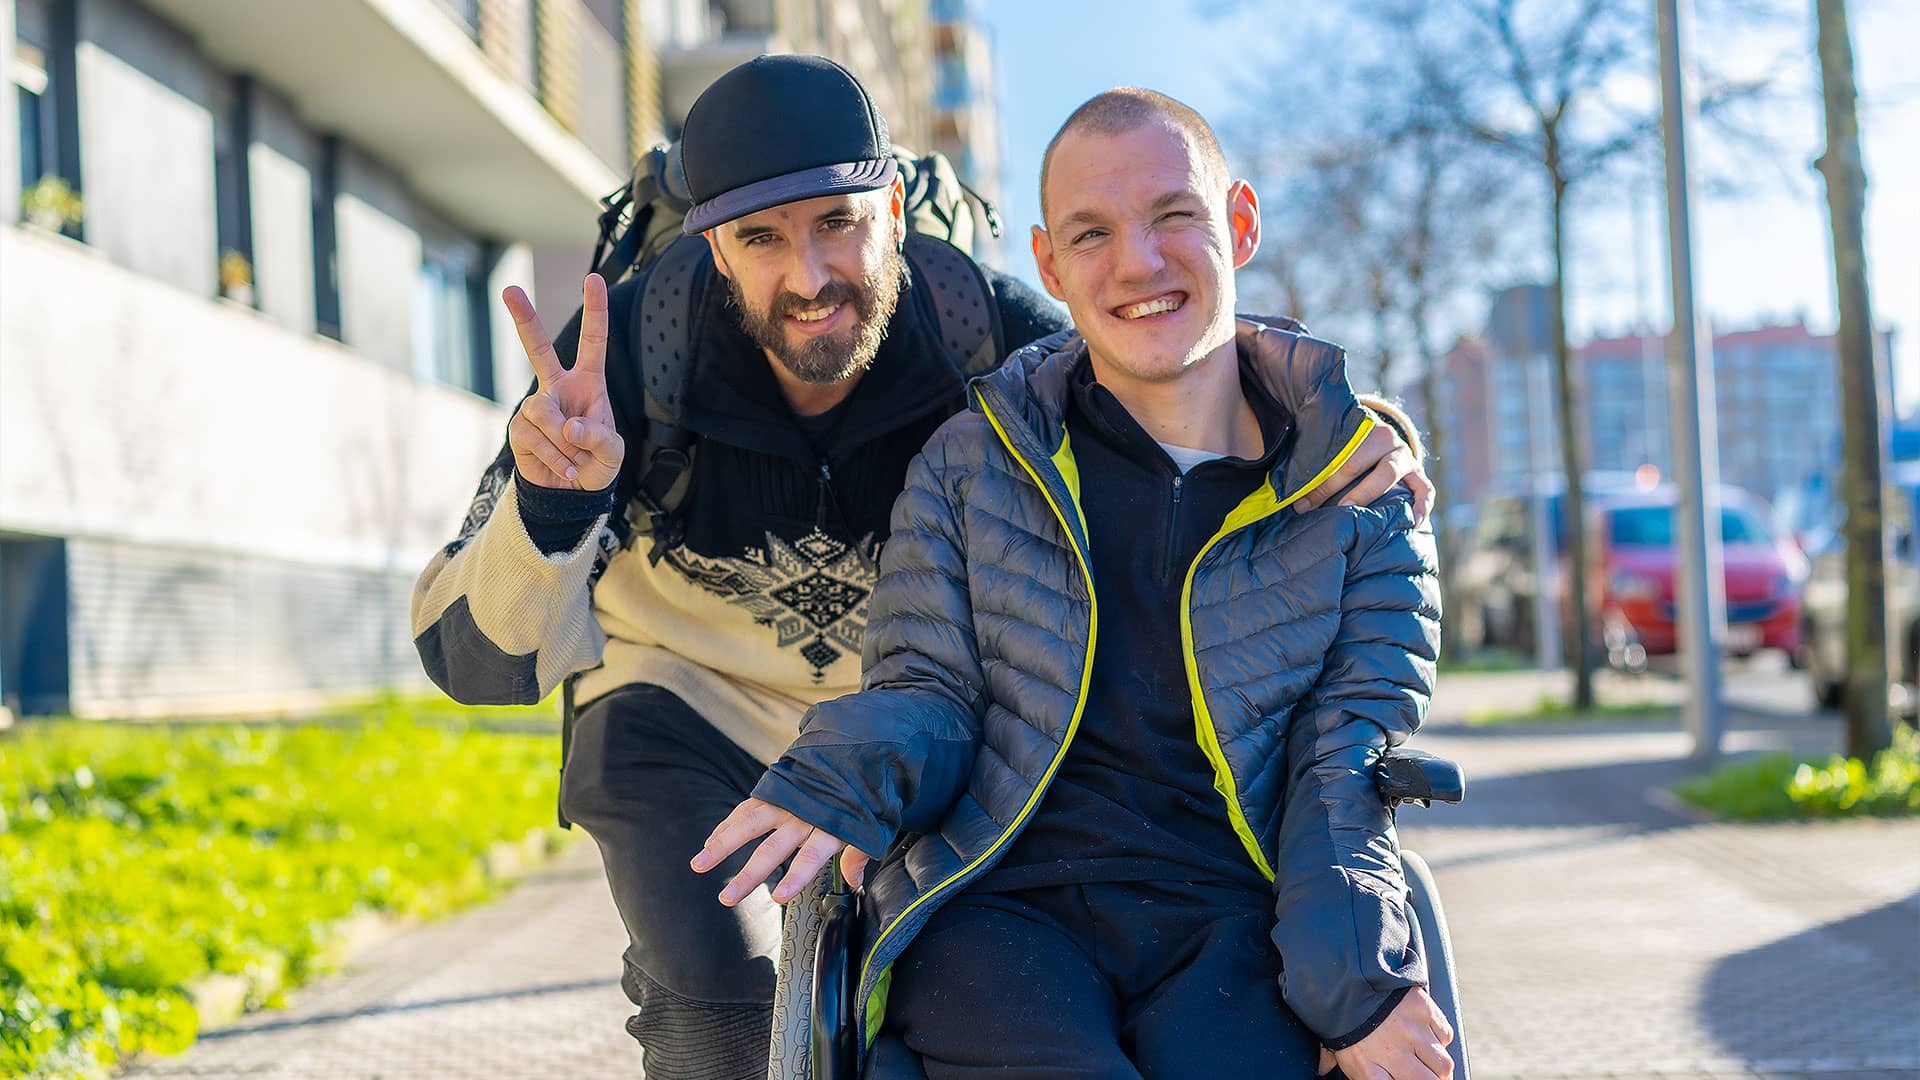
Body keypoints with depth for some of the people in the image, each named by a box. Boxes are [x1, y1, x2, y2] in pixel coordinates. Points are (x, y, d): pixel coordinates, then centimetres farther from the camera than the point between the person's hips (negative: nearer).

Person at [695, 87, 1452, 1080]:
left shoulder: (1359, 489, 12)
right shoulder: (968, 466, 13)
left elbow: (1351, 762, 7)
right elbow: (930, 689, 12)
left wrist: (1350, 977, -10)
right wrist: (846, 779, -12)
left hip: (1227, 923, 1)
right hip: (997, 912, 0)